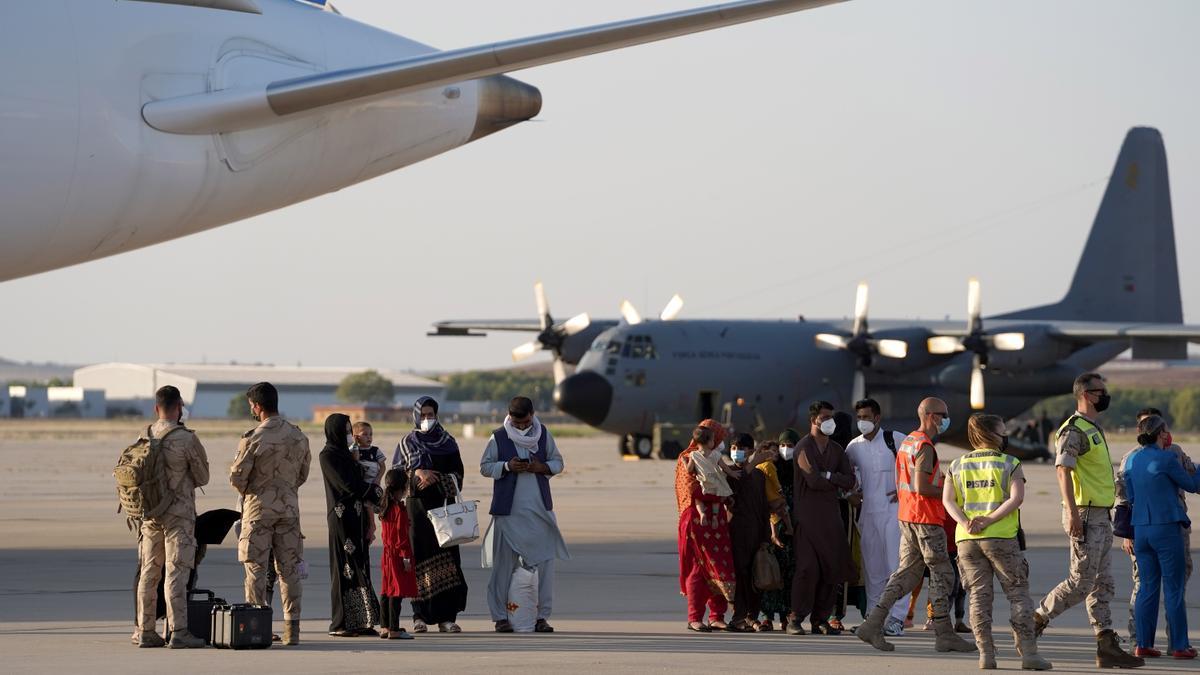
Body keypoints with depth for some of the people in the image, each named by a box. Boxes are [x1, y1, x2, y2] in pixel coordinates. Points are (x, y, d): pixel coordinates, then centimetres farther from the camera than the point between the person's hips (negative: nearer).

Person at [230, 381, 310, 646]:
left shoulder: (253, 439, -13)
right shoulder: (298, 436, 3)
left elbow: (237, 477, -10)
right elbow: (303, 474, 12)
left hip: (259, 508, -4)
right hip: (289, 507, 4)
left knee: (256, 569, 1)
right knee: (289, 569, 7)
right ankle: (292, 628, 6)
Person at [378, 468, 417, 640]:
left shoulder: (385, 507, 12)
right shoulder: (400, 509, -15)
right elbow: (402, 535, -18)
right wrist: (406, 557, -17)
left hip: (387, 553, 9)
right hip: (398, 555, -9)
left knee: (386, 591, 12)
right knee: (397, 593, -8)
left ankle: (384, 627, 17)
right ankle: (394, 629, -10)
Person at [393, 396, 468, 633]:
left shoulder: (448, 442, 10)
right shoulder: (407, 443, 9)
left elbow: (457, 476, 5)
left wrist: (434, 479, -11)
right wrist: (417, 474, -13)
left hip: (442, 507, 1)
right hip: (416, 506, -1)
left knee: (446, 557, -7)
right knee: (419, 558, -6)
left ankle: (446, 616, -7)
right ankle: (420, 616, -3)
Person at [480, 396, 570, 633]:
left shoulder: (543, 434, 6)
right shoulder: (498, 438, -1)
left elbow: (557, 462, 11)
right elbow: (485, 466, 3)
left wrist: (542, 467, -10)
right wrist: (507, 467, -15)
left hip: (540, 509, 2)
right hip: (508, 510, -2)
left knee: (544, 561, 0)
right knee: (504, 562, -2)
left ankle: (542, 616, 7)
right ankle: (500, 616, 4)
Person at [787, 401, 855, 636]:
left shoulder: (836, 450, 17)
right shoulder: (804, 447, -4)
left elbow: (850, 481, 6)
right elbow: (814, 480, -17)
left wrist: (828, 476, -9)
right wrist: (836, 482, 0)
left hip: (831, 517, 6)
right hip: (808, 517, -6)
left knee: (831, 568, 1)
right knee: (808, 568, -12)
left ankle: (820, 619, 7)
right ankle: (796, 619, -6)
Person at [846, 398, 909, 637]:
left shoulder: (895, 439, -3)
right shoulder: (854, 447, 10)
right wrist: (854, 490, 11)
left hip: (894, 508, -5)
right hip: (868, 511, 5)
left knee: (895, 563, -10)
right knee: (872, 566, 7)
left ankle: (896, 617, -11)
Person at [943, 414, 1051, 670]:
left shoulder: (957, 466, 11)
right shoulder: (1009, 464, 0)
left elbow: (947, 500, 1)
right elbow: (1016, 498, -13)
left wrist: (965, 523, -9)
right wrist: (989, 520, -15)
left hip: (967, 540, 3)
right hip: (1001, 538, -3)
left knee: (979, 595, 7)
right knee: (1018, 593, 2)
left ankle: (986, 654, 0)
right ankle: (1028, 653, -4)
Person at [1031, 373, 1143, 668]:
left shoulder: (1094, 429, 18)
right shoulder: (1074, 430, -14)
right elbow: (1063, 469, -24)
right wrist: (1072, 512, -32)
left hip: (1101, 518, 10)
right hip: (1085, 516, -10)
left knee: (1103, 584, 7)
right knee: (1081, 582, -9)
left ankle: (1107, 646, 7)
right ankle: (1035, 620, 4)